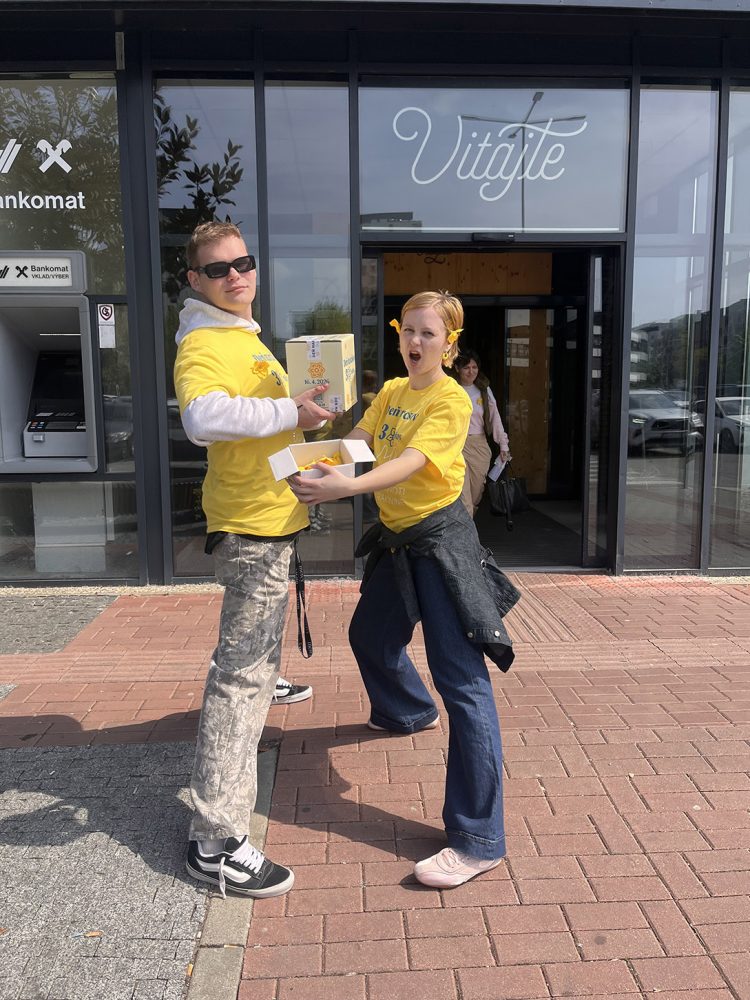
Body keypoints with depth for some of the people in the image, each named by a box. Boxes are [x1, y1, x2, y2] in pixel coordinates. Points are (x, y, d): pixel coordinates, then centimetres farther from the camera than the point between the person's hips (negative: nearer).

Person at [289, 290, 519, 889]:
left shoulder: (451, 401, -14)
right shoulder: (391, 392, 11)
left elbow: (409, 464, -28)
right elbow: (356, 440, -2)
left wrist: (345, 488, -43)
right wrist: (320, 465, -23)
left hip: (442, 539, -9)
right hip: (398, 538, 9)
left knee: (461, 679, -11)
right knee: (371, 637, 26)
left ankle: (479, 841, -6)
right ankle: (410, 711, 58)